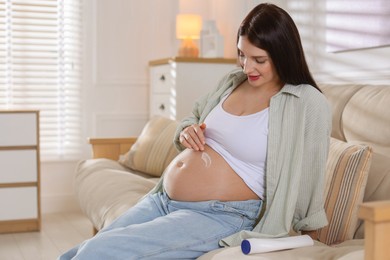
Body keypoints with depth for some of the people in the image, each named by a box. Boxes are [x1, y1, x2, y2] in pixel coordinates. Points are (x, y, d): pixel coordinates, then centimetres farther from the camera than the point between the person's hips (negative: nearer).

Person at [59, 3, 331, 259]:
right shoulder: (233, 81, 9)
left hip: (221, 215, -7)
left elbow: (309, 183, -5)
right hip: (162, 199, 7)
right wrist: (186, 131, 4)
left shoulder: (308, 103, -9)